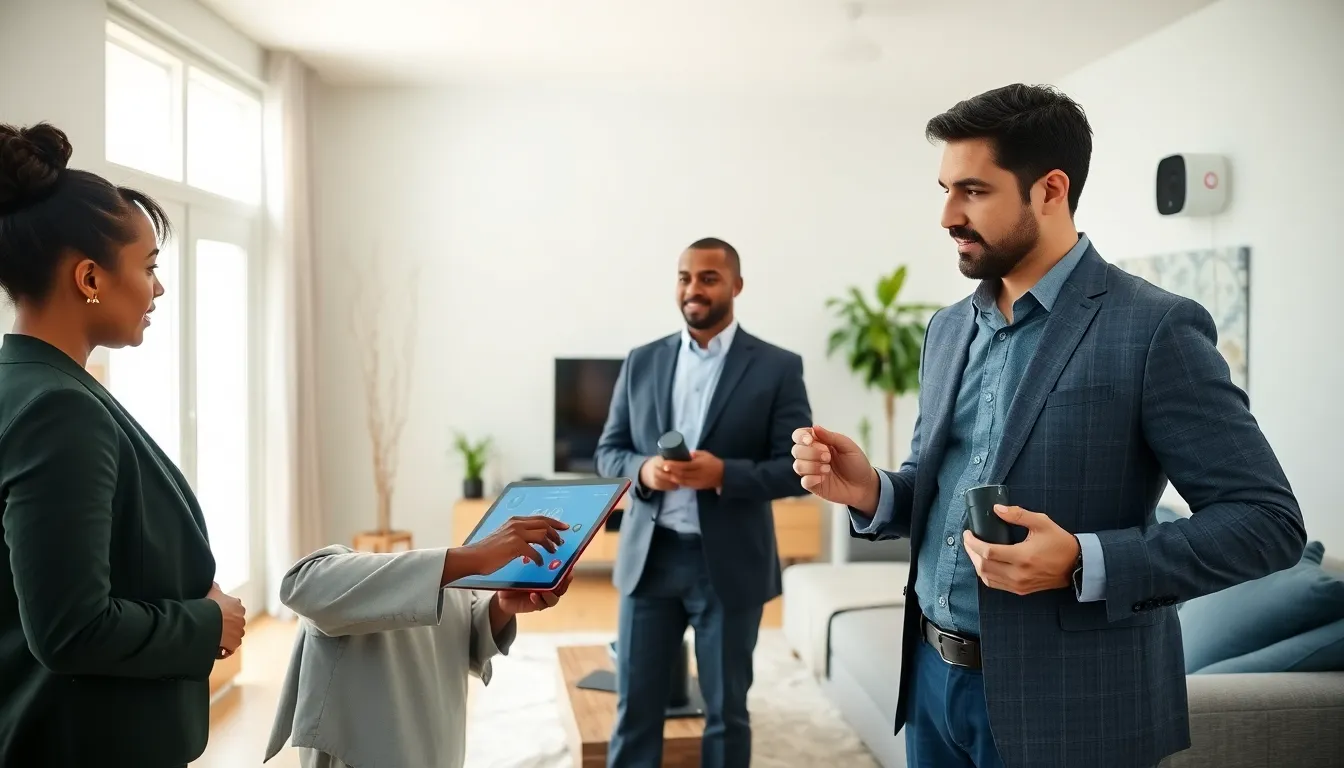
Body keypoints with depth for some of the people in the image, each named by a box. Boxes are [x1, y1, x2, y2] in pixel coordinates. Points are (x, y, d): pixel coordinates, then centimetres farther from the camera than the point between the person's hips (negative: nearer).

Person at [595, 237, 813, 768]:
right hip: (649, 556, 3)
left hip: (729, 563, -2)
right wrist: (643, 469, -13)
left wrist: (724, 473, -22)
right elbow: (608, 451, 9)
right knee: (635, 704, 10)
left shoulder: (777, 368, -3)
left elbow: (798, 467, -6)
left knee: (726, 709, 11)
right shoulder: (641, 362, 7)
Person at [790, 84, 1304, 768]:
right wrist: (871, 492, -8)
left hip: (1066, 703, -6)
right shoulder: (949, 327, 7)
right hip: (933, 675, 6)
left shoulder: (1155, 329, -13)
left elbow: (1268, 519, -13)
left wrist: (1085, 563, -25)